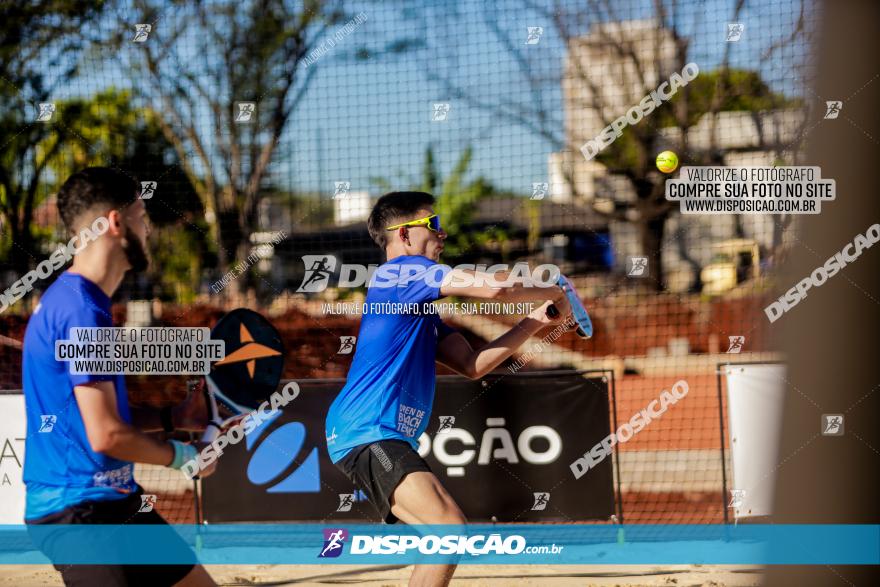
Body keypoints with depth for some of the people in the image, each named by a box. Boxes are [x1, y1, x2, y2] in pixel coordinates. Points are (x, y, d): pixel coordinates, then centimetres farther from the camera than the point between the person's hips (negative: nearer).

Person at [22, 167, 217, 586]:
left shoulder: (71, 301, 14)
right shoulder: (82, 310, -18)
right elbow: (106, 435, -22)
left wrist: (174, 417, 15)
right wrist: (182, 455, -7)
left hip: (117, 503, 11)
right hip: (81, 511, -11)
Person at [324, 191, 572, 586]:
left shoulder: (419, 301, 25)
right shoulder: (401, 270, -4)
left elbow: (473, 364, 17)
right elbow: (493, 288, -14)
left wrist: (536, 321, 13)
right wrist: (554, 293, 3)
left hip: (391, 441, 11)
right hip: (368, 434, -10)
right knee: (451, 530, -23)